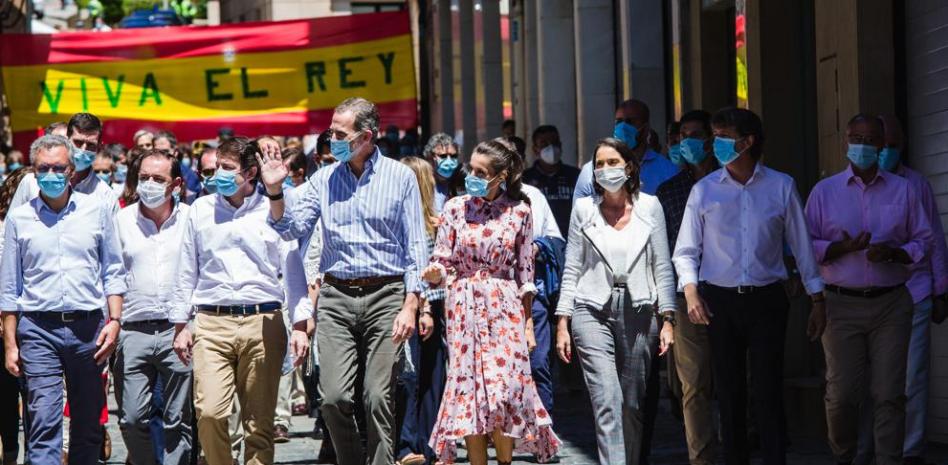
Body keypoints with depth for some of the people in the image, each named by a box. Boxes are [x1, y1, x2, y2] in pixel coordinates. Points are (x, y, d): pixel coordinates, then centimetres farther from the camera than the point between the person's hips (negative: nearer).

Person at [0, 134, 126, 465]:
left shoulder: (97, 209, 6)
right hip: (39, 329, -1)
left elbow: (113, 272, 9)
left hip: (89, 327, 1)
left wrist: (114, 320, -2)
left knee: (88, 424, 8)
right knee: (44, 422, -10)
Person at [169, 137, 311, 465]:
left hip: (263, 323, -1)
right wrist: (180, 324, 14)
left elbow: (293, 270, 6)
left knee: (259, 422, 2)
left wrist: (300, 324, -2)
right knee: (209, 413, -14)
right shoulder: (201, 210, 12)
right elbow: (187, 271, 16)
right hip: (212, 324, 1)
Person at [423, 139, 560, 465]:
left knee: (503, 392, -7)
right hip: (464, 307, 1)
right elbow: (442, 263, 3)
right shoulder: (456, 208, 2)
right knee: (469, 391, 0)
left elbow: (525, 270, 5)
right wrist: (434, 273, -20)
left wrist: (528, 321, 2)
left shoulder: (518, 211, 1)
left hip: (505, 309, -1)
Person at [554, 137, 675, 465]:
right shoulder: (584, 209, 6)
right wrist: (562, 322, 2)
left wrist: (667, 319, 1)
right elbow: (572, 269, 8)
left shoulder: (649, 207, 7)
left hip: (638, 314, 1)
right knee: (607, 404, -14)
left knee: (633, 407, 5)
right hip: (593, 312, -1)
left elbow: (662, 266, 7)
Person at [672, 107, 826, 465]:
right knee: (729, 392, 5)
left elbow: (801, 245, 7)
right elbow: (686, 251, 7)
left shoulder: (781, 187, 3)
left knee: (769, 393, -5)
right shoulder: (704, 190, 5)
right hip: (720, 301, 1)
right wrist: (690, 291, -9)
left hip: (767, 300, -1)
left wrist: (817, 299, 6)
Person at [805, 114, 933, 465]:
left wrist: (894, 252, -10)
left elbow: (924, 242, 9)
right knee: (841, 393, -3)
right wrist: (842, 248, -12)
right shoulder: (824, 191, 8)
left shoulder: (904, 190, 10)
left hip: (891, 304, 1)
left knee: (889, 394, -5)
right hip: (842, 304, 0)